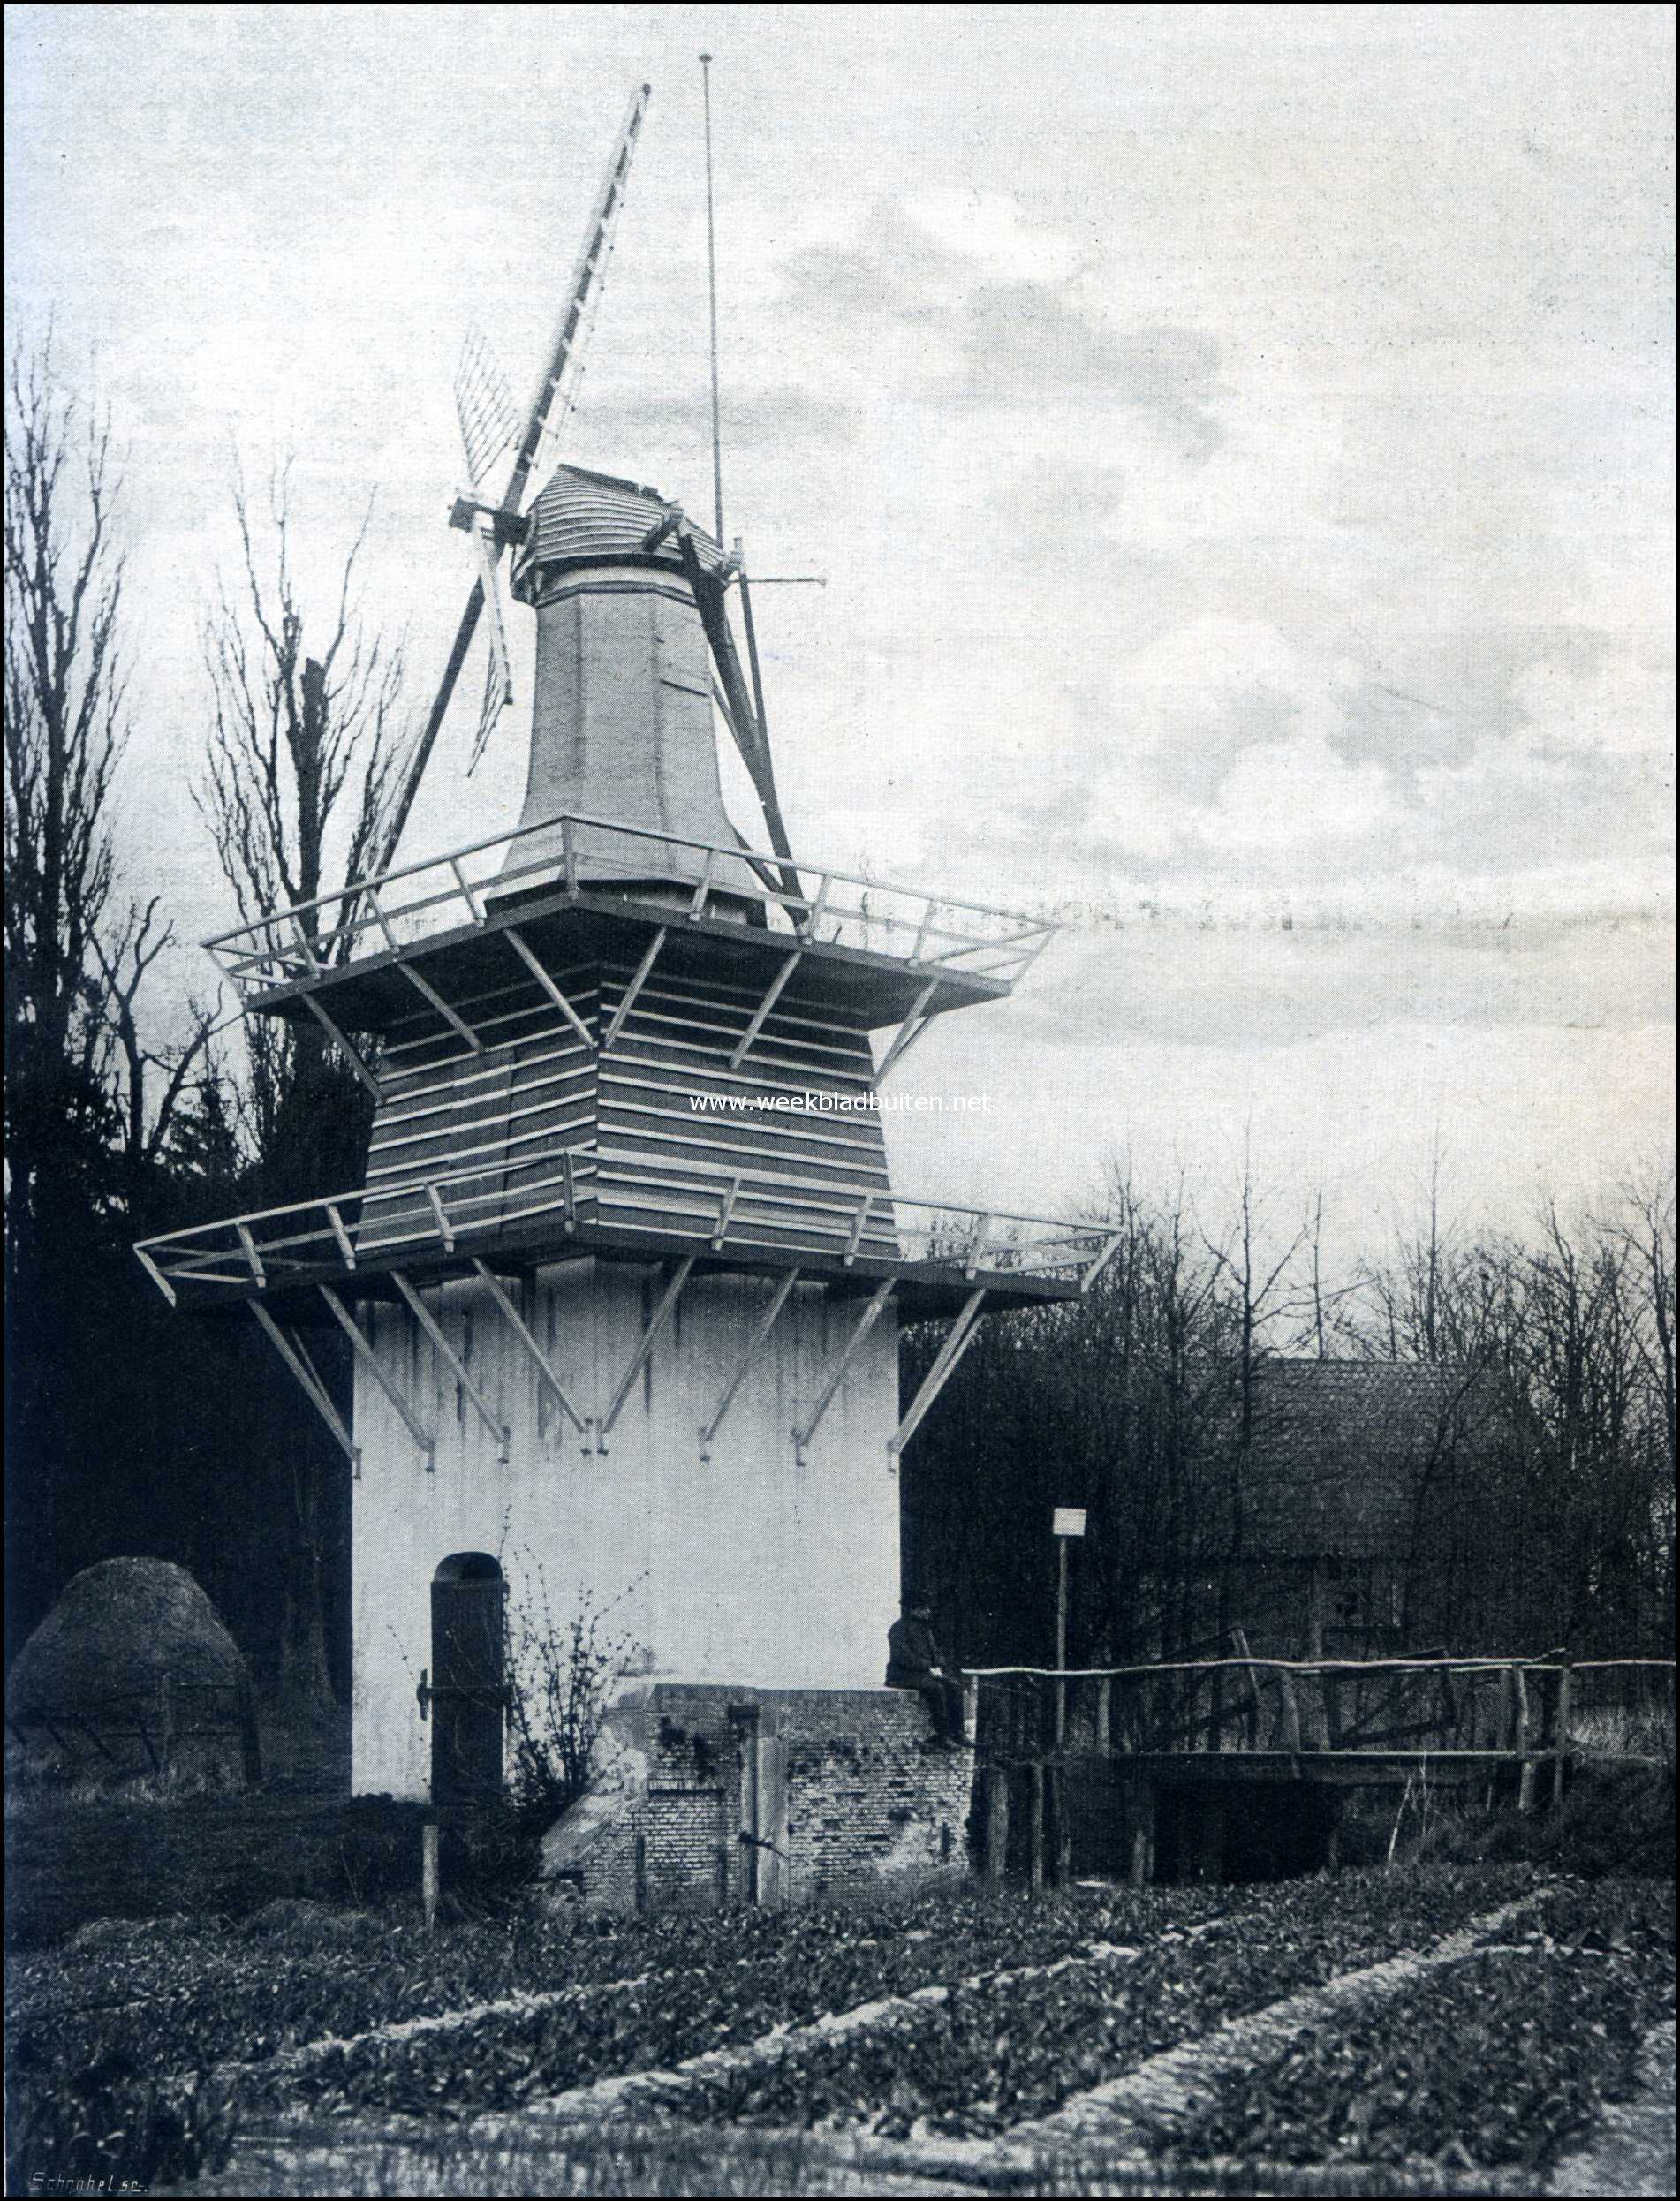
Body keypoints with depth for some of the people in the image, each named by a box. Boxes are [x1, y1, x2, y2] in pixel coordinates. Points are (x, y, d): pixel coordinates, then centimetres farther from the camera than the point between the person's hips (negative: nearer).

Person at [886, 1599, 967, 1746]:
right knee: (936, 1688, -32)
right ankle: (944, 1736, -29)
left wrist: (938, 1667, -2)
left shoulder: (925, 1628, 15)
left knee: (955, 1685, -15)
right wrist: (929, 1669, -20)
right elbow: (904, 1657, -21)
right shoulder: (900, 1628, -11)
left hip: (927, 1672, 8)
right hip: (903, 1674, -8)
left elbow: (935, 1652, 19)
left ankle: (957, 1733, -16)